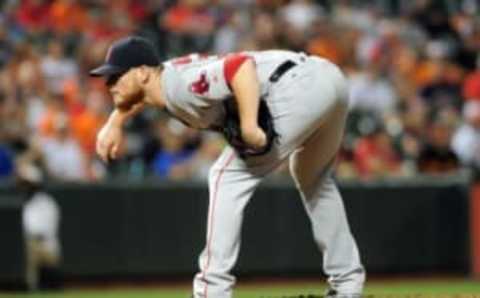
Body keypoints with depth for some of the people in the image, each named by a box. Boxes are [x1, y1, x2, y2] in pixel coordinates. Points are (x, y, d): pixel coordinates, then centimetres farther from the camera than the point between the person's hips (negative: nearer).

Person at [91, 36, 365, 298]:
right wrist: (115, 123, 28)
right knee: (313, 179, 31)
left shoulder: (180, 84, -14)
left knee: (229, 175, -5)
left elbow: (241, 65, -26)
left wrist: (249, 126, -31)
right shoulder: (163, 75, 15)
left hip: (299, 88, -10)